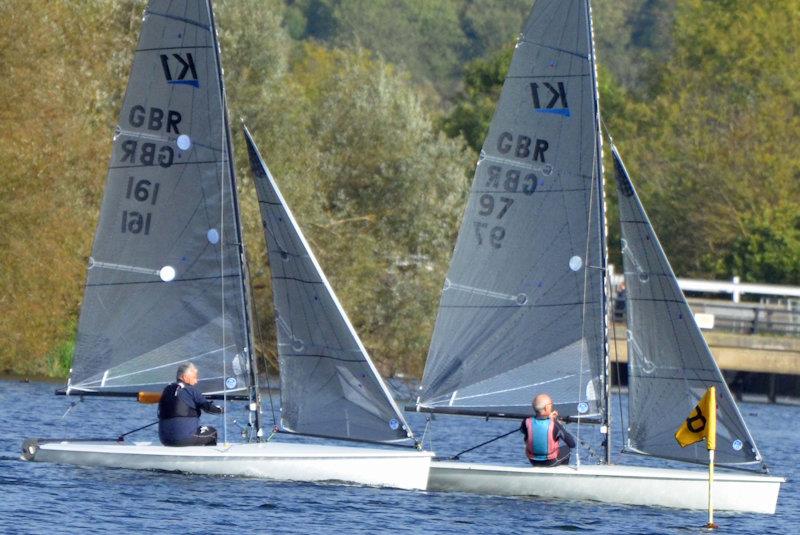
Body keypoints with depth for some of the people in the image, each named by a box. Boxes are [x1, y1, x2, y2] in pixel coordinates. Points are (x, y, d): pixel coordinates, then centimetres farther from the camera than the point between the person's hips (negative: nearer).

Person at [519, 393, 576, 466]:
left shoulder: (527, 423, -23)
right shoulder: (554, 425, -28)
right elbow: (572, 444, -18)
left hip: (533, 462, 2)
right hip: (551, 462, -2)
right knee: (566, 449, 29)